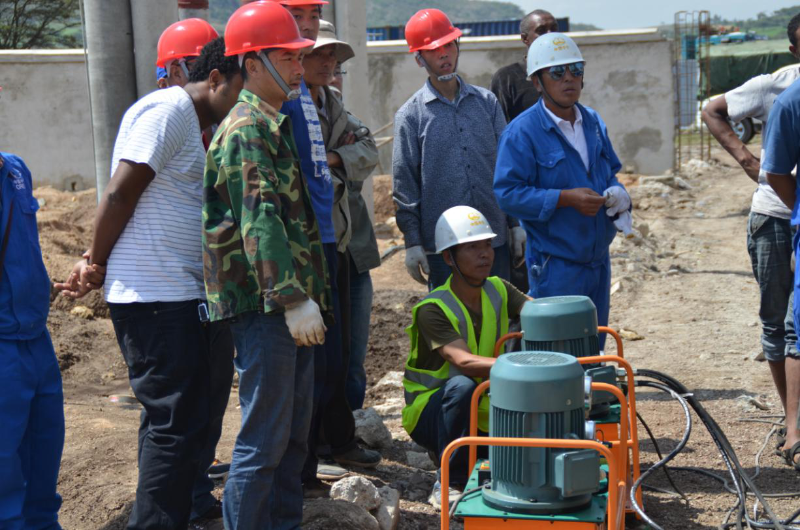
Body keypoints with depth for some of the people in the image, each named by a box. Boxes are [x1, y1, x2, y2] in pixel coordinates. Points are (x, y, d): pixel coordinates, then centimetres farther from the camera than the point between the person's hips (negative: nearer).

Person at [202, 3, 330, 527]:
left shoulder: (274, 123, 19)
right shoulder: (248, 129, -13)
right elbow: (259, 220, -22)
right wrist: (293, 298, -27)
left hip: (289, 304, 10)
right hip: (265, 304, -10)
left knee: (295, 430, 16)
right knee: (265, 439, -6)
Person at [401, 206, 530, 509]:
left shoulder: (498, 291, -2)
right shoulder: (432, 309, -22)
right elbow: (464, 362, -36)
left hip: (481, 412, 5)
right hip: (430, 413, -5)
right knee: (461, 386, -38)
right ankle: (450, 483, -22)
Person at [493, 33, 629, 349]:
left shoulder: (593, 122, 11)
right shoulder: (522, 132, -12)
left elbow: (610, 172, 22)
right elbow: (508, 193, -18)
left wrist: (617, 194, -3)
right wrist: (566, 199, -25)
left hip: (598, 259, 7)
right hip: (555, 266, -7)